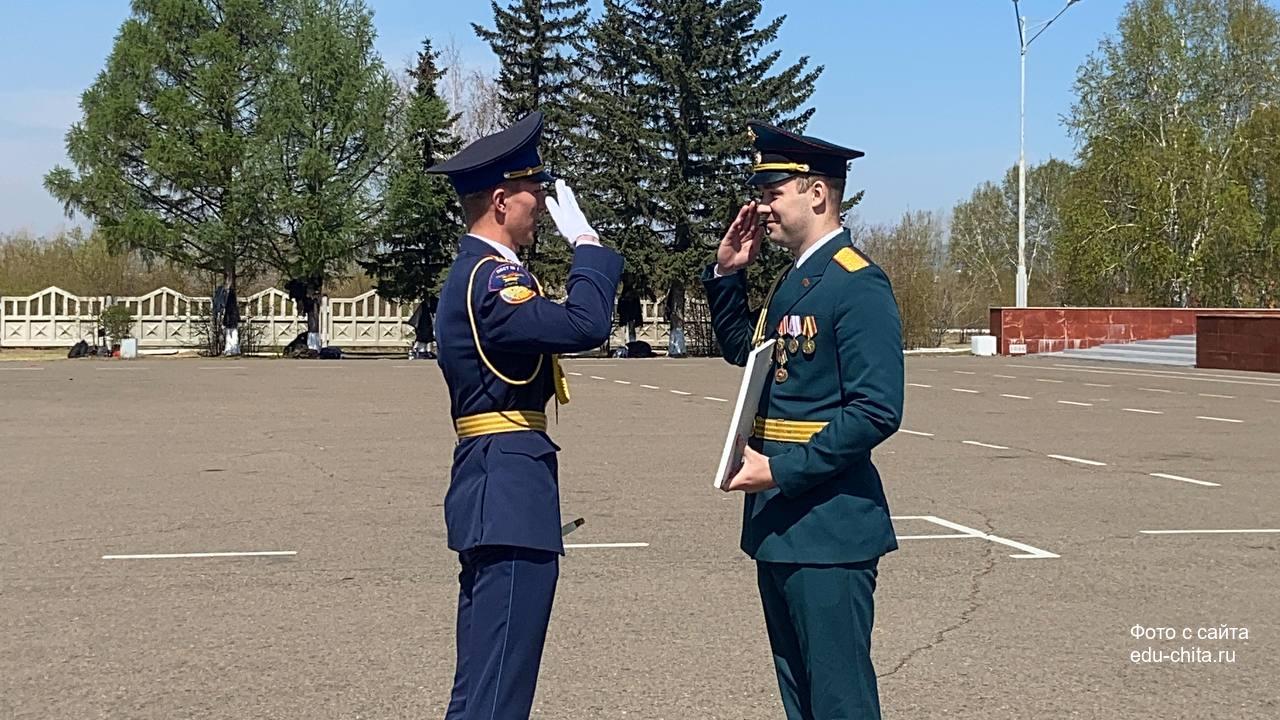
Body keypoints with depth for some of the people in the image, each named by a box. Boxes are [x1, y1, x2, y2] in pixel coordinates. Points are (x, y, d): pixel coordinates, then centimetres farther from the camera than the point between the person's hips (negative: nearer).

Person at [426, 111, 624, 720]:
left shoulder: (477, 272, 17)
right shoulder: (490, 280, -17)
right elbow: (586, 325, -29)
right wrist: (586, 242, -15)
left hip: (494, 489, 11)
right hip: (510, 490, -11)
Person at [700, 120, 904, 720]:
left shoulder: (858, 285, -15)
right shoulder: (792, 281, 13)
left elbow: (877, 411, -21)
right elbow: (743, 351, 28)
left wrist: (781, 470, -22)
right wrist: (726, 274, 13)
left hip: (828, 530, -9)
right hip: (778, 524, 10)